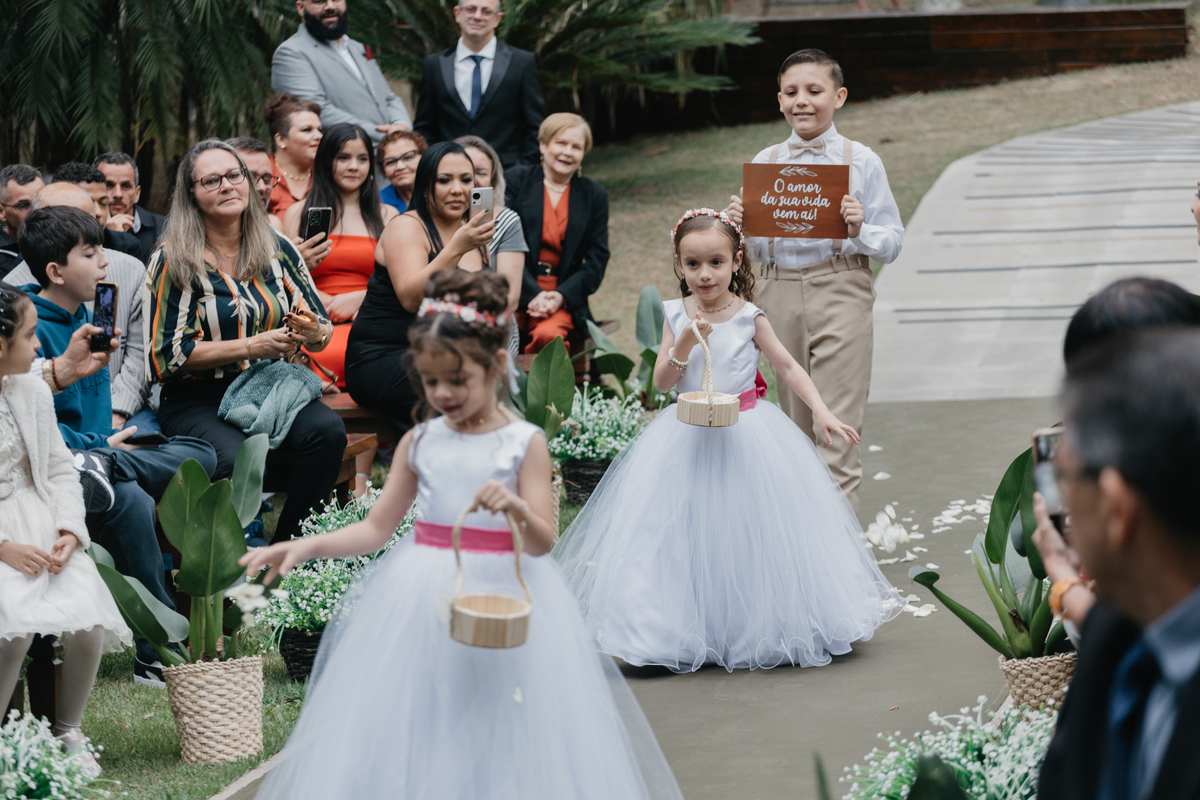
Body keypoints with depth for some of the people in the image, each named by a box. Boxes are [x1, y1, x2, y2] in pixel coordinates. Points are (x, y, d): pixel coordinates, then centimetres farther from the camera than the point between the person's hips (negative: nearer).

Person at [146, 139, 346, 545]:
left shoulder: (278, 249, 10)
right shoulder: (174, 261, -3)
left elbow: (323, 327, 14)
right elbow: (169, 354, -8)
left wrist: (314, 334, -12)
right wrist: (253, 347, -15)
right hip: (198, 401, -4)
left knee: (327, 431, -27)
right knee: (237, 459, -35)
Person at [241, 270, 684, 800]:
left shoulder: (524, 444, -4)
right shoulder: (419, 443, 6)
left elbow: (542, 542, -9)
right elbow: (376, 528, 10)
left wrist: (518, 509, -30)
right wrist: (306, 547, -3)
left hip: (500, 598, -3)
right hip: (424, 598, 4)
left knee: (495, 748, -4)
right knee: (407, 746, 3)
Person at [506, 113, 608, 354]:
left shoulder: (594, 196, 14)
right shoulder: (517, 180, 8)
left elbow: (597, 260, 10)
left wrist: (562, 296, -8)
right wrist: (532, 295, -14)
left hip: (564, 300, 1)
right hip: (517, 295, -1)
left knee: (548, 334, -33)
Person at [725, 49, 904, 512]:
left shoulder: (861, 162, 1)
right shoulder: (764, 163, 9)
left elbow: (892, 244, 1)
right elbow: (754, 248, 13)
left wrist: (860, 230, -18)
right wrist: (737, 226, -8)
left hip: (841, 292, -4)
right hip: (781, 294, 4)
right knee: (796, 427, 11)